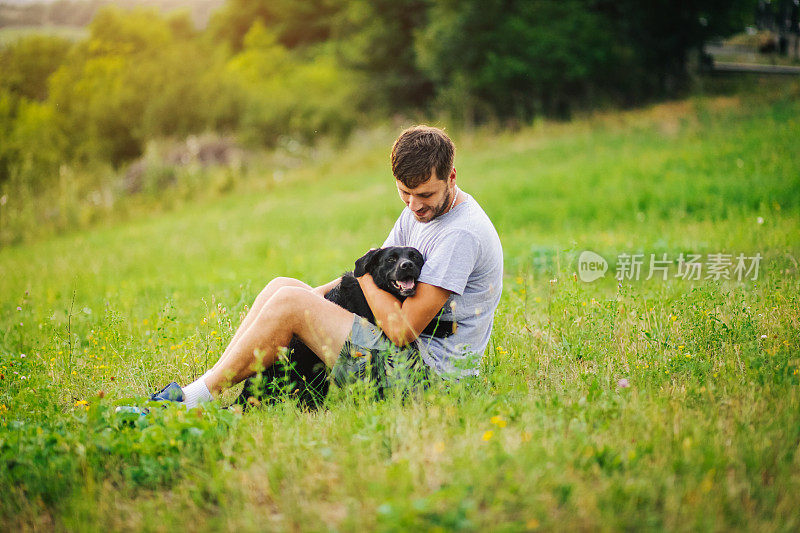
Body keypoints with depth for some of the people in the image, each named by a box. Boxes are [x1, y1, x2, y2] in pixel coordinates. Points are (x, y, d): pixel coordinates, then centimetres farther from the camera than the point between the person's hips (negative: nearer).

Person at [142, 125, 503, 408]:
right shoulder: (421, 210, 11)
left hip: (432, 371, -10)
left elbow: (402, 329, -23)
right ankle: (207, 389, -1)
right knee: (283, 286, 4)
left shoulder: (462, 233, -20)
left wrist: (364, 271, -9)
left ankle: (191, 401, -8)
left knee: (289, 303, -17)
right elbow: (376, 274, 16)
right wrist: (312, 297, 0)